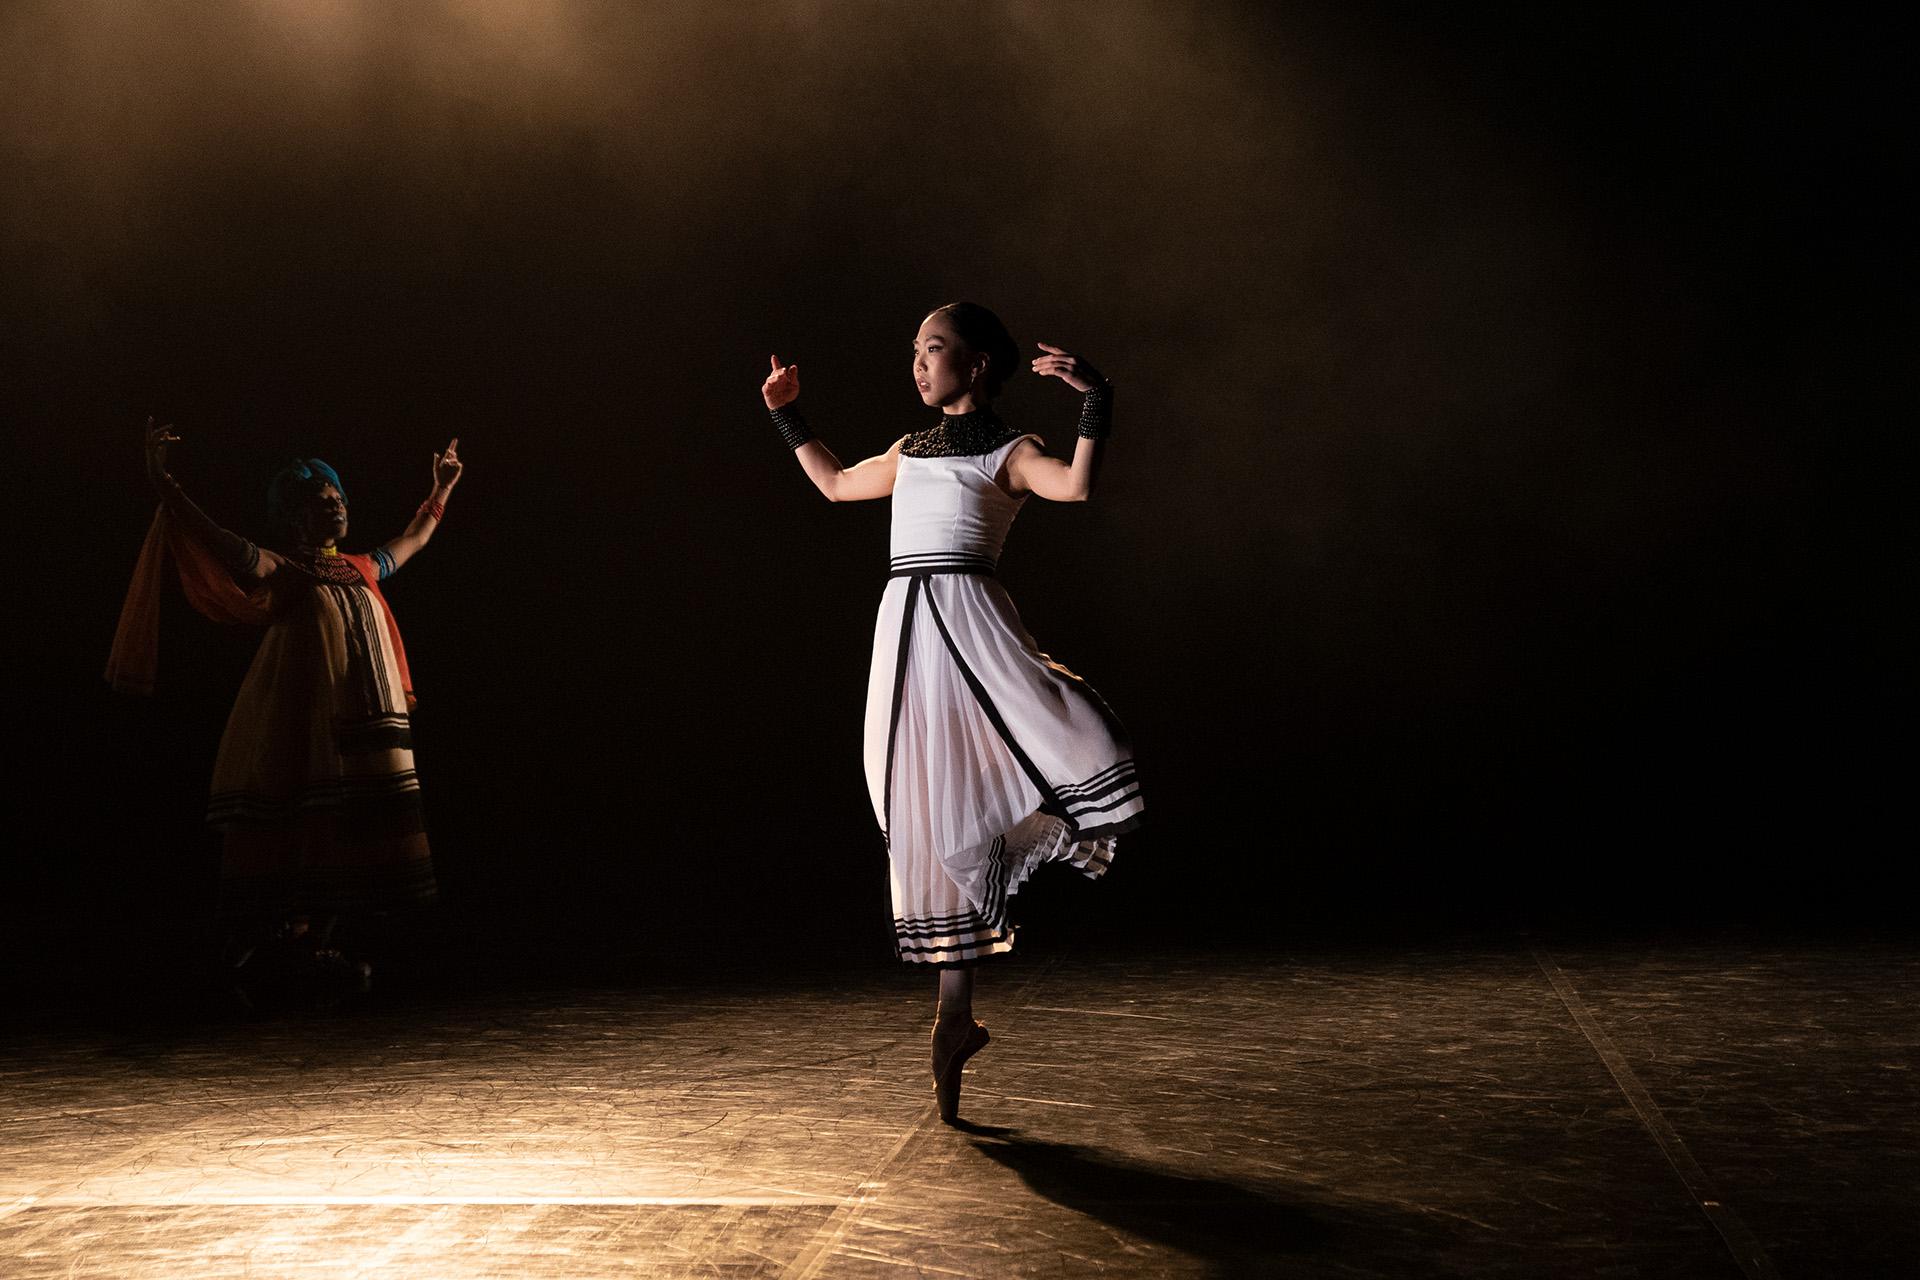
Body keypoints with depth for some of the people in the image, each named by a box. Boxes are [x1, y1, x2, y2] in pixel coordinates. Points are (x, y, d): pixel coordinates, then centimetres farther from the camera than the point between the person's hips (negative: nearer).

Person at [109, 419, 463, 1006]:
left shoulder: (360, 572, 17)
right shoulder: (283, 571, -4)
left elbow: (410, 542, 37)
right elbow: (220, 542, -19)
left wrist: (441, 490, 46)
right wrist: (163, 485, -32)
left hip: (360, 735, 7)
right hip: (301, 734, -7)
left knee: (344, 849, 6)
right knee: (299, 844, -9)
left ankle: (315, 948, 14)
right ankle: (261, 957, -3)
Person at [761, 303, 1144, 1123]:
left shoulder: (1009, 454, 6)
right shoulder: (909, 452, 24)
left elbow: (1076, 485, -14)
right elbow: (836, 485, 41)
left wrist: (1094, 400, -20)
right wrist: (787, 416, 42)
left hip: (968, 618, -5)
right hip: (905, 626, 5)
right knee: (928, 823, 4)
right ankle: (954, 1017, 10)